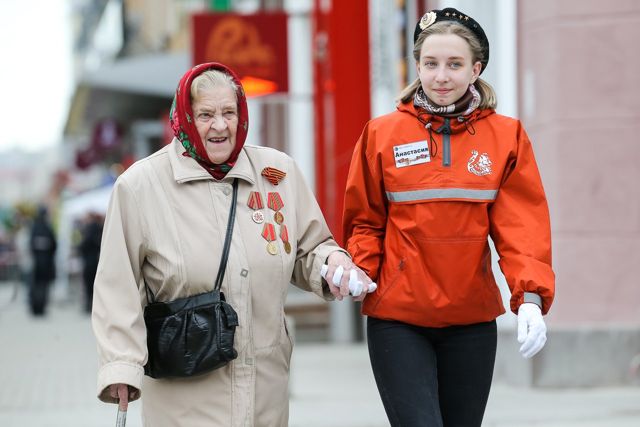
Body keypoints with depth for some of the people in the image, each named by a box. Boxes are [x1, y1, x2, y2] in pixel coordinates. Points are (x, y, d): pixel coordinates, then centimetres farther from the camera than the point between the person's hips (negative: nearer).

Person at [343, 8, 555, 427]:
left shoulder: (506, 136, 2)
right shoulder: (382, 134, 1)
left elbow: (522, 226, -4)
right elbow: (365, 221, 5)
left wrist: (530, 296, -17)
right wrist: (358, 273, -12)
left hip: (473, 318, 2)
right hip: (398, 318, -2)